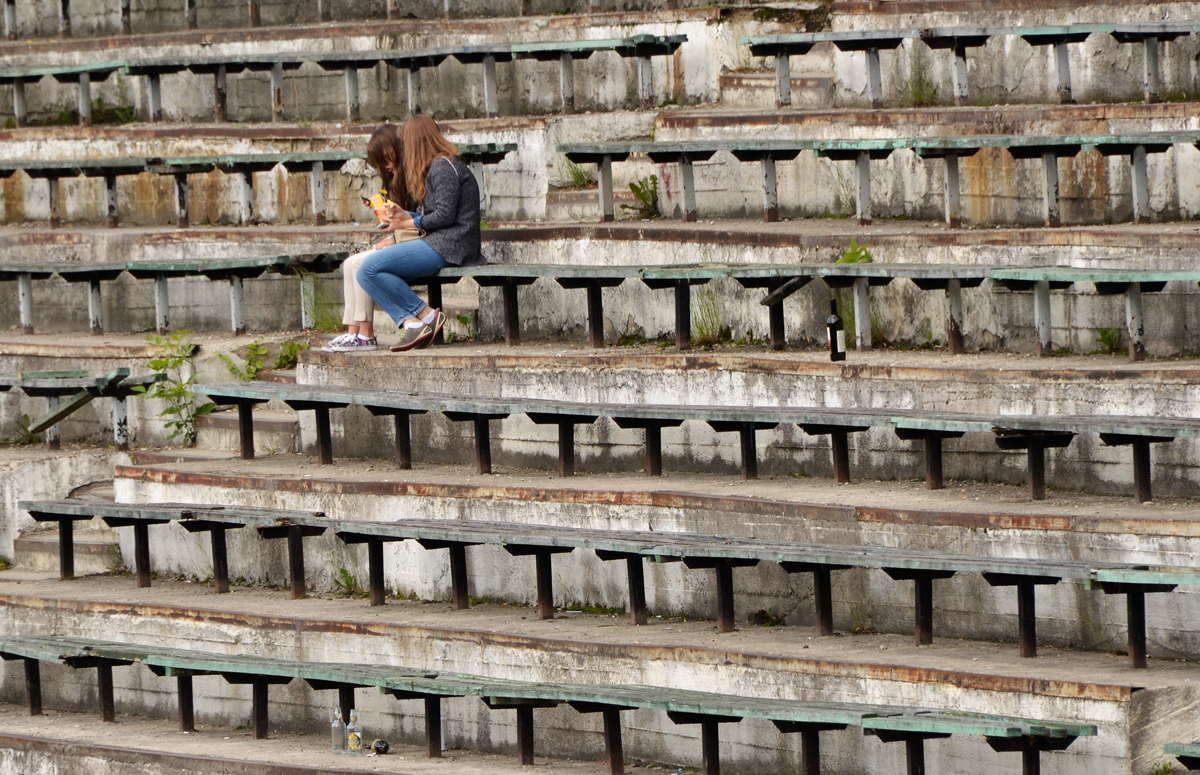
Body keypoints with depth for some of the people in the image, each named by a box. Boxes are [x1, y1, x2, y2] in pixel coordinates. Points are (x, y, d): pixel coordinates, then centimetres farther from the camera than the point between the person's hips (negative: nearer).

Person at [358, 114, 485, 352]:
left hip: (448, 246, -11)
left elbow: (445, 215, -16)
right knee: (366, 273, 1)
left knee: (371, 267, -20)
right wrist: (406, 216, 12)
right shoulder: (437, 166, 22)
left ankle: (427, 315, -13)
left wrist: (411, 223, -4)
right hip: (438, 243, 11)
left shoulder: (443, 167, -10)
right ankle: (410, 323, -16)